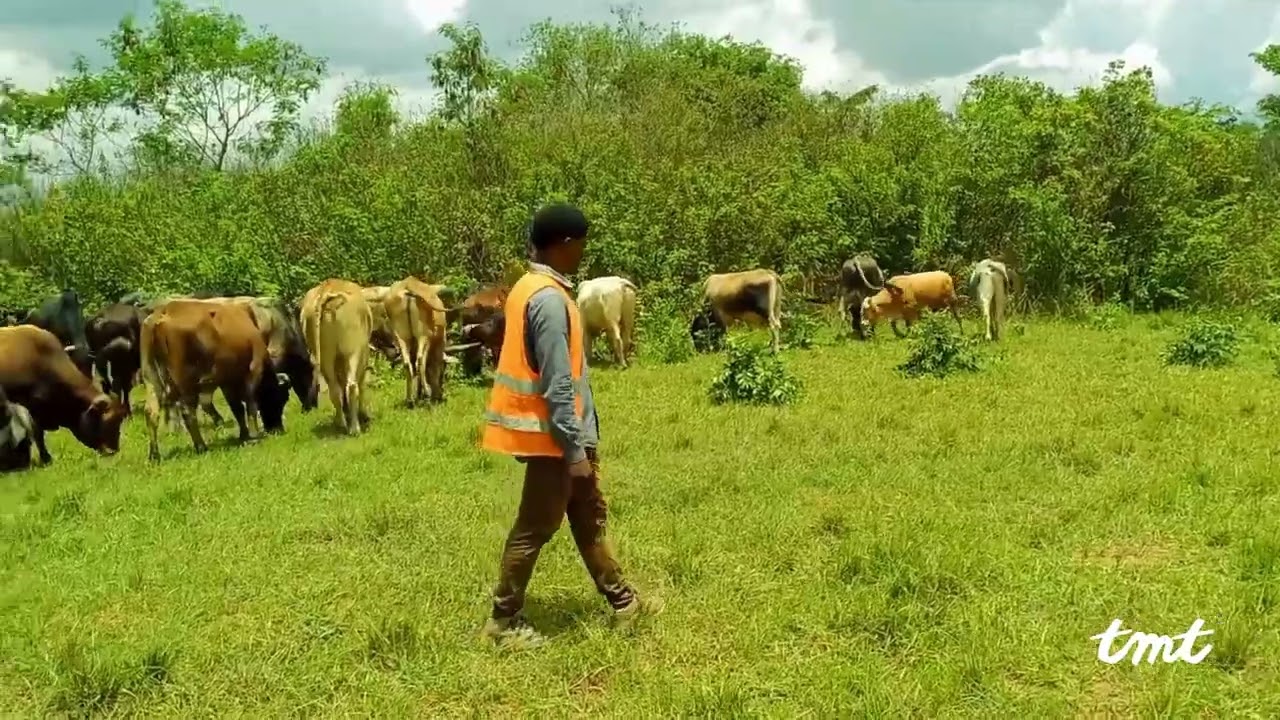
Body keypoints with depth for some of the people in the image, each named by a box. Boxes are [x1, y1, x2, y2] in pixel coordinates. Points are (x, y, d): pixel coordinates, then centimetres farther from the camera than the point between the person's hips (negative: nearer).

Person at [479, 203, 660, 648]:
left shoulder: (529, 287, 9)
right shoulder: (550, 299, -22)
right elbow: (557, 385, -24)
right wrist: (575, 449, -20)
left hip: (557, 431, 10)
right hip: (554, 435, -10)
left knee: (588, 515, 17)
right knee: (536, 527, 3)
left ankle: (622, 602, 29)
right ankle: (504, 620, 16)